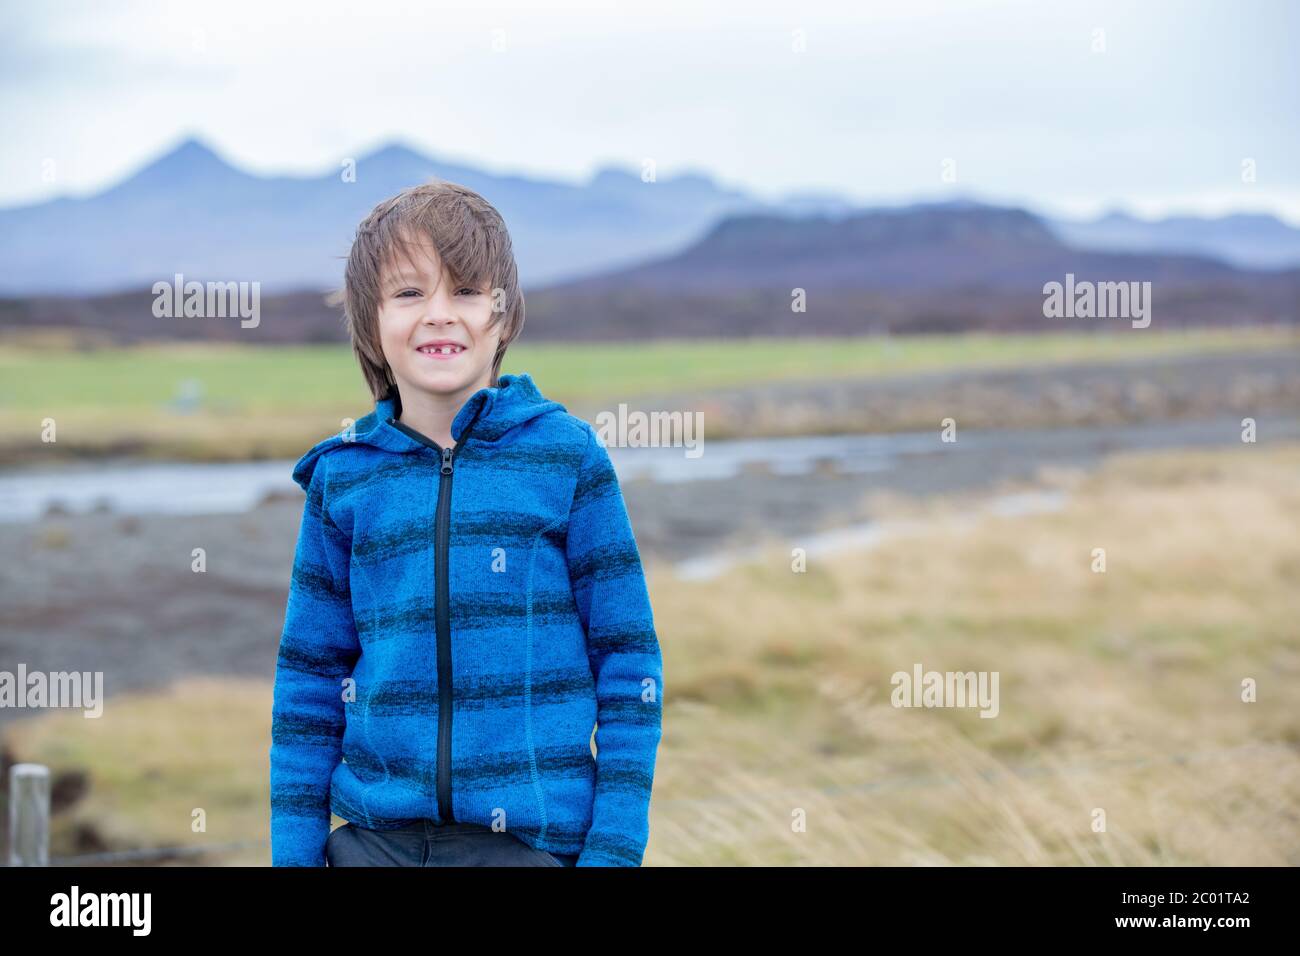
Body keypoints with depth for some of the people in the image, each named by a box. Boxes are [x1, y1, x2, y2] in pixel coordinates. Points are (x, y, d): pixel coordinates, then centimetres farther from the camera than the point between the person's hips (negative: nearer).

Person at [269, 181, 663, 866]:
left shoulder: (567, 455, -2)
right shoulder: (342, 478, 4)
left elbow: (629, 667, -1)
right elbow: (310, 678, 8)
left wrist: (614, 849, -7)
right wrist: (294, 849, 3)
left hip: (537, 836, -2)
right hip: (376, 838, 2)